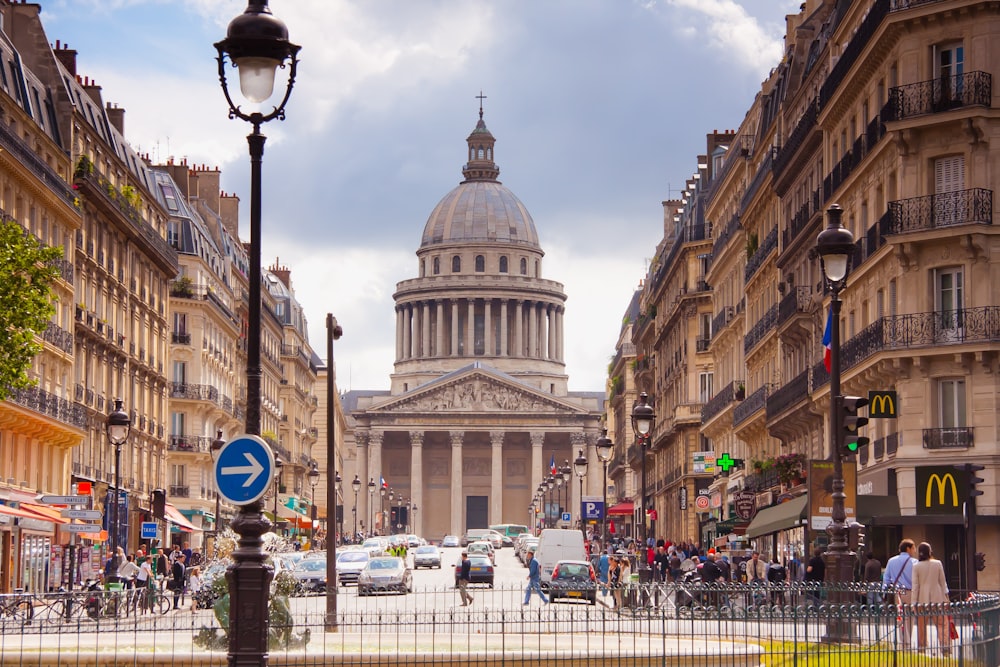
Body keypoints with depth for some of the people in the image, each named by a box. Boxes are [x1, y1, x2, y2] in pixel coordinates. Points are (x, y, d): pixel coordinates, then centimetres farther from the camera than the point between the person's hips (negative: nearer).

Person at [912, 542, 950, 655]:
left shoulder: (916, 566, -6)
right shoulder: (938, 564, -2)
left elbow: (915, 585, -5)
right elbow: (942, 582, 4)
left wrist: (914, 602, -1)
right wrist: (945, 597, 13)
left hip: (923, 599, -1)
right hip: (937, 598, 1)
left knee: (922, 625, 8)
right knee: (942, 624, 2)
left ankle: (922, 647, 10)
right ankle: (946, 646, -8)